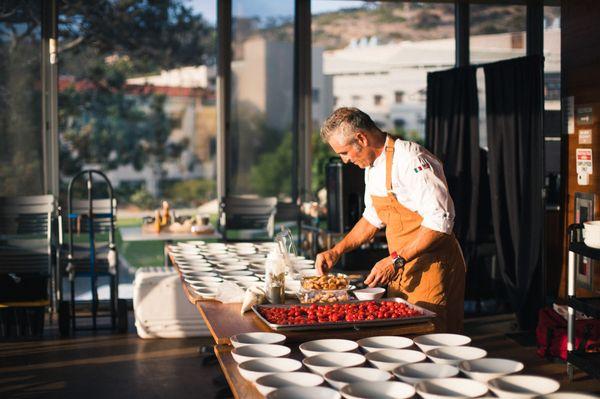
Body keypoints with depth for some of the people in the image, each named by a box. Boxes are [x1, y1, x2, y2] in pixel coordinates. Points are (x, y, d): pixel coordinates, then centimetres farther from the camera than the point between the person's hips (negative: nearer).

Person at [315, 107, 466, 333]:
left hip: (432, 269, -9)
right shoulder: (373, 166, 11)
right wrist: (336, 252, 13)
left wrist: (396, 261, -24)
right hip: (401, 270, 9)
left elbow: (440, 221, -25)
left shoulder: (410, 159, -19)